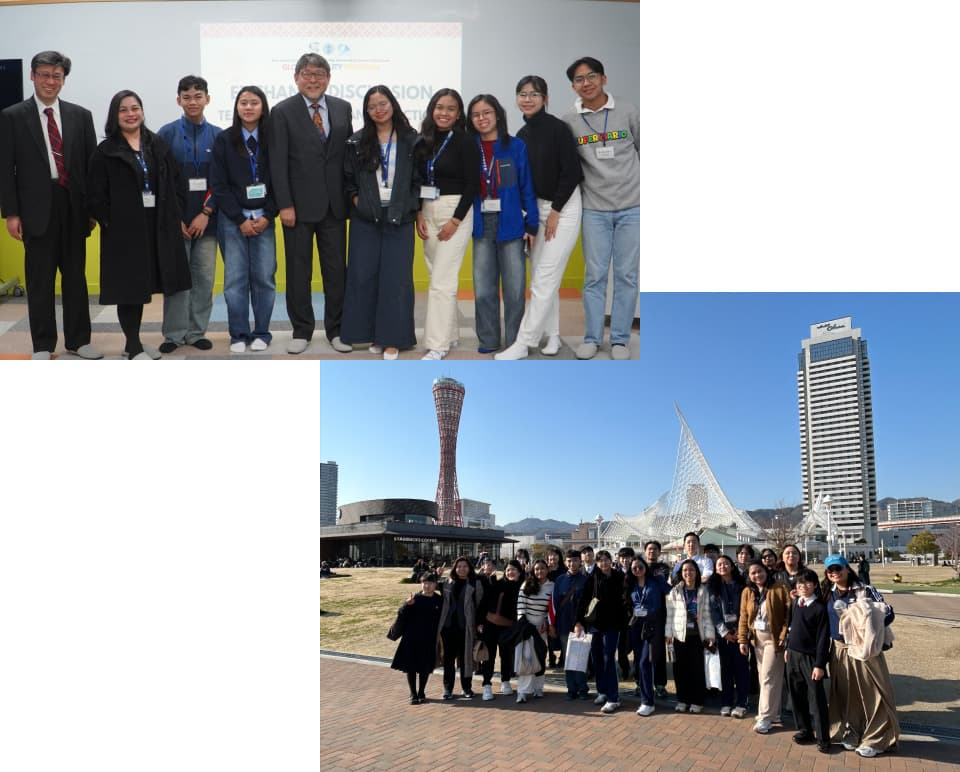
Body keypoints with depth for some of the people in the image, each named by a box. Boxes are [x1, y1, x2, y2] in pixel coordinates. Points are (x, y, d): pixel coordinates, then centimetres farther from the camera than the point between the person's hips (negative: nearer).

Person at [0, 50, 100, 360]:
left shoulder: (81, 115, 7)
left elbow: (91, 163, 7)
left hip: (73, 207, 2)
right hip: (36, 208, -2)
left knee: (76, 276, 9)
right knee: (40, 280, 5)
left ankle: (78, 340, 20)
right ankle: (43, 345, 14)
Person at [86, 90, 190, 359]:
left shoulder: (158, 145, 10)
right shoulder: (105, 151, -2)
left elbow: (175, 182, 10)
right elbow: (96, 194, -4)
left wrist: (175, 215, 1)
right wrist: (109, 222, -10)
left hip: (157, 226, 4)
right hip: (123, 229, -4)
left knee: (142, 284, 12)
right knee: (128, 286, -1)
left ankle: (134, 343, 23)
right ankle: (134, 348, 6)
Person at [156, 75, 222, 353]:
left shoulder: (217, 135, 5)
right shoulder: (167, 133, 1)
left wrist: (206, 212, -7)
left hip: (206, 219, 1)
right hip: (176, 218, -1)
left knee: (204, 278, 3)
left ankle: (197, 332, 14)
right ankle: (174, 334, 10)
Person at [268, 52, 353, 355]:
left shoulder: (343, 108, 8)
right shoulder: (283, 112, -2)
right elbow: (278, 162, -6)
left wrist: (353, 193, 4)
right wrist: (285, 205, -11)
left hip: (334, 204, 3)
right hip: (299, 204, -2)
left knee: (337, 269, 6)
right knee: (298, 271, 6)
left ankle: (336, 329, 17)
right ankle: (301, 330, 17)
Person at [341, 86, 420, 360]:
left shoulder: (411, 140, 3)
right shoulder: (357, 142, 6)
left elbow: (419, 178, 5)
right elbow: (348, 178, 12)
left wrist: (413, 208, -3)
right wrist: (356, 199, -1)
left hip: (399, 217, -1)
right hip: (365, 217, 2)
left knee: (396, 278, -2)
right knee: (364, 276, 2)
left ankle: (393, 337, 5)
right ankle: (372, 334, 13)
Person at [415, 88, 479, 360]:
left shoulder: (465, 143, -7)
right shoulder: (424, 142, 8)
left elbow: (472, 185, -9)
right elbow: (418, 182, 12)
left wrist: (456, 220, -14)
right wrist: (419, 215, 1)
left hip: (455, 212, -6)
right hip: (427, 212, 6)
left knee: (442, 280, -10)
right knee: (438, 276, 10)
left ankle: (438, 344, -7)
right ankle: (451, 333, 23)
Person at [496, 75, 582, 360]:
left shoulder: (557, 128, -13)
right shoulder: (522, 135, 7)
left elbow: (572, 172, -15)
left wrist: (555, 211, -14)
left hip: (563, 207, -7)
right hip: (537, 208, 7)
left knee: (544, 279, -7)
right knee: (540, 277, 8)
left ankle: (523, 343, -4)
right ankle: (552, 336, 20)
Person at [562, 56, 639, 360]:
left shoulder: (627, 112, 1)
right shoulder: (569, 122, 1)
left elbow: (644, 151, 10)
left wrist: (643, 189, 9)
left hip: (631, 207, 0)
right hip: (594, 209, 0)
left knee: (626, 275, 3)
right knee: (594, 275, 2)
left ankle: (620, 339, 11)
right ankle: (592, 338, 13)